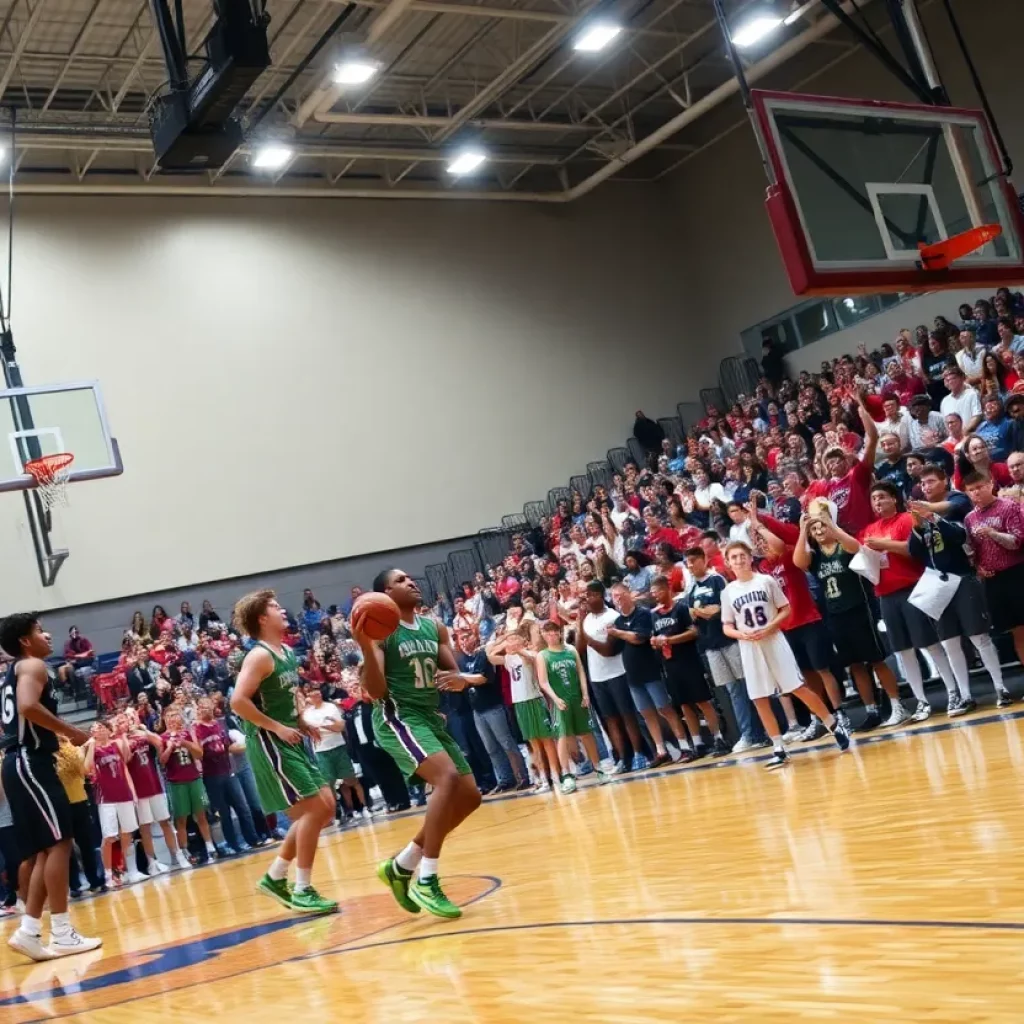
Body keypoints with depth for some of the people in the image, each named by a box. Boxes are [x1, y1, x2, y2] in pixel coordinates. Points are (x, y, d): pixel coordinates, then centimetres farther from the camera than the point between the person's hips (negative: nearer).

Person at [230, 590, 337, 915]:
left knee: (325, 808, 9)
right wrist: (277, 727, -20)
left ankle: (275, 877, 17)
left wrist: (301, 723, 10)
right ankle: (302, 892, -3)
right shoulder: (259, 656, -15)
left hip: (291, 741, 10)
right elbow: (238, 701, -24)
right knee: (314, 809, -12)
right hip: (270, 743, -10)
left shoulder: (287, 653, 13)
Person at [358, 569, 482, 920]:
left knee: (469, 796, 7)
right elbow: (376, 692, -15)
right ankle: (426, 882, -23)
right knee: (448, 777, -29)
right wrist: (366, 648, -30)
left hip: (431, 717, 8)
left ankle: (402, 865, 18)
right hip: (397, 717, -8)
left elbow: (454, 675, 13)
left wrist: (459, 680, -12)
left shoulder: (435, 628, 11)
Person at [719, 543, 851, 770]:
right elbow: (726, 627, 7)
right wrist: (741, 634, -13)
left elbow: (786, 609, 1)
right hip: (749, 649, 3)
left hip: (774, 642, -2)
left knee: (799, 688, -4)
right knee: (760, 699, 1)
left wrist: (769, 628, -14)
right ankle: (779, 749, 8)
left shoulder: (766, 581, -2)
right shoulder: (728, 591, 4)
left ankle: (834, 725, 12)